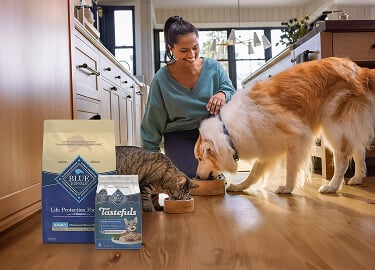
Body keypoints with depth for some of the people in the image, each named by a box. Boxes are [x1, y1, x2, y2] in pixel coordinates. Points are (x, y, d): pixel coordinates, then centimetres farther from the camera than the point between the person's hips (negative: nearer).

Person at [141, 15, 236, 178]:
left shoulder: (213, 68, -7)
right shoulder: (161, 80, -11)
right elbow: (153, 122, -3)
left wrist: (223, 95, -27)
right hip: (179, 136, -1)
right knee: (194, 174, -21)